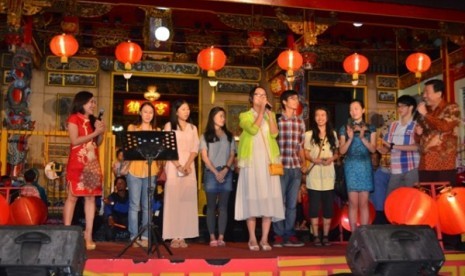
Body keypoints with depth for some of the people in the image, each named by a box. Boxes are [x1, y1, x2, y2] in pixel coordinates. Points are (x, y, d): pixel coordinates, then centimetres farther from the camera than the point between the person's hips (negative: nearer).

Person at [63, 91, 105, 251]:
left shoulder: (93, 121, 17)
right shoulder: (74, 119, -1)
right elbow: (74, 141, -12)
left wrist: (101, 133, -1)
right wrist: (95, 133, -13)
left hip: (93, 163, 6)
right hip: (77, 163, -6)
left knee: (91, 197, 1)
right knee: (73, 196, -6)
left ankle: (88, 235, 2)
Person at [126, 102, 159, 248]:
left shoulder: (156, 131, 14)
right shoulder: (132, 127, 8)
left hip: (151, 170, 2)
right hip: (134, 169, -2)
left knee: (147, 205, 3)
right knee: (134, 205, -3)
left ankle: (145, 237, 8)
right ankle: (134, 237, 3)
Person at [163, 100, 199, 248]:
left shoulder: (193, 128, 14)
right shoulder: (169, 126, 5)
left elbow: (195, 149, 6)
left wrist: (187, 165, -10)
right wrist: (178, 165, -13)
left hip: (189, 167, 3)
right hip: (173, 166, -3)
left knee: (187, 200, -2)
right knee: (173, 199, -6)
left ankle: (183, 236, 0)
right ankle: (174, 236, -4)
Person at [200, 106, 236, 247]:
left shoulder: (229, 136, 14)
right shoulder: (205, 136, 6)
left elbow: (232, 155, 8)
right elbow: (204, 156, -1)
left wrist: (225, 170, -8)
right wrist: (216, 172, -10)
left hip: (226, 174, 2)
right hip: (211, 173, -2)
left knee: (223, 206, -1)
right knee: (211, 206, 0)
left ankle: (221, 237, -1)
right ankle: (212, 237, 1)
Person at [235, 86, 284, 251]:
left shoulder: (270, 115, 15)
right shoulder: (245, 116, 7)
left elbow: (274, 134, -4)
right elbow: (253, 129, -15)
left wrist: (269, 112, -5)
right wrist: (261, 111, -8)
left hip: (268, 162, 3)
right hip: (252, 162, -2)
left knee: (269, 199, -2)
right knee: (252, 199, -3)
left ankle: (264, 239, 5)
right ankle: (252, 239, 5)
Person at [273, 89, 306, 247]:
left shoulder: (300, 122, 12)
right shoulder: (277, 120, -4)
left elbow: (300, 146, 16)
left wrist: (303, 163, 8)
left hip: (296, 167, 5)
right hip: (280, 167, -5)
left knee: (292, 203, 8)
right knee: (279, 202, 1)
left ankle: (289, 235, 15)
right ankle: (279, 235, 9)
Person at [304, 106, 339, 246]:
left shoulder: (333, 134, 12)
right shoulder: (309, 134, 4)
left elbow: (337, 153, 13)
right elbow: (306, 154, 3)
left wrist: (331, 159, -8)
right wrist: (314, 160, -17)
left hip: (328, 173, 2)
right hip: (314, 174, -2)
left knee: (328, 206, 2)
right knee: (314, 205, -2)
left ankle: (325, 236, 10)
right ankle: (316, 236, 5)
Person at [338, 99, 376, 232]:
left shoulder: (370, 128, 10)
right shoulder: (345, 129, 8)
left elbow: (373, 149, 1)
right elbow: (342, 150, 2)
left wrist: (362, 138, -13)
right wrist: (350, 138, -14)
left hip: (365, 166, 1)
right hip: (351, 166, 0)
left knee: (364, 203, 0)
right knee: (353, 202, -3)